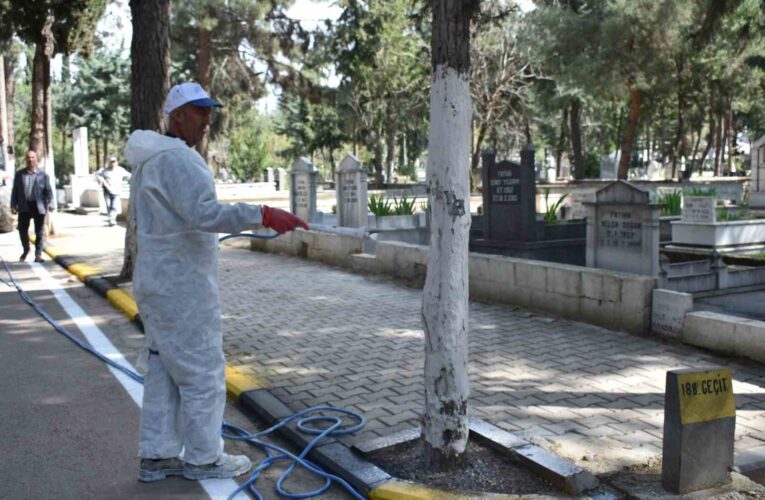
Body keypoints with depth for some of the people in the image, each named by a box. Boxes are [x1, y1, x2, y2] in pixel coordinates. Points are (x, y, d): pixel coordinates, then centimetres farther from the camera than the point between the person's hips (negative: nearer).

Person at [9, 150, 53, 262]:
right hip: (24, 206, 2)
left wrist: (50, 203, -15)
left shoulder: (43, 174, 3)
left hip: (38, 206, -2)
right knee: (22, 229, 5)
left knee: (39, 231, 2)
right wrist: (13, 205, 0)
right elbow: (15, 191, 8)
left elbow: (48, 190, -2)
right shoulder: (19, 174, 8)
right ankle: (26, 250, 29)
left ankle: (38, 254, 11)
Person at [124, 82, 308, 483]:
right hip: (181, 287, -10)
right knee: (202, 372, 1)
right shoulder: (175, 158, -17)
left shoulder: (152, 160, 16)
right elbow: (204, 213, -31)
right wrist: (265, 216, -36)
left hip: (160, 282, 10)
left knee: (164, 371, 14)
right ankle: (203, 458, 14)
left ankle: (156, 456, 23)